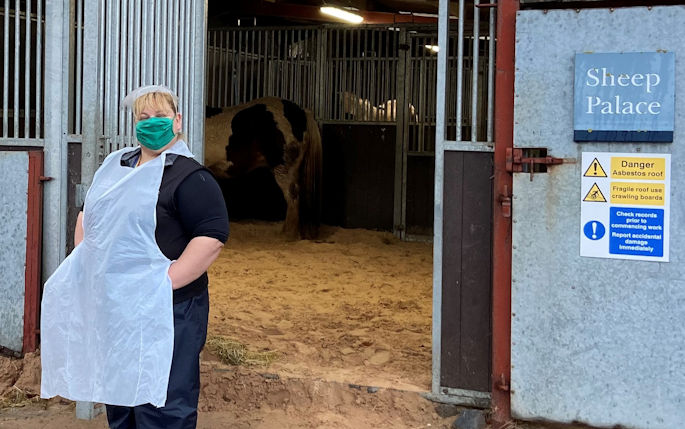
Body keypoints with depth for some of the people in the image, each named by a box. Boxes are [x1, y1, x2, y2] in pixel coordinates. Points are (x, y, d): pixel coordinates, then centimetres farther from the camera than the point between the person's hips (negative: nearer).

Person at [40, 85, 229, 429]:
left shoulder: (190, 177, -9)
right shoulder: (116, 166, 15)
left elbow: (212, 237, -19)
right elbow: (88, 215, 26)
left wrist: (166, 280, -23)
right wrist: (82, 264, 12)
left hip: (162, 310, -8)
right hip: (109, 307, 8)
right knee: (117, 396, 18)